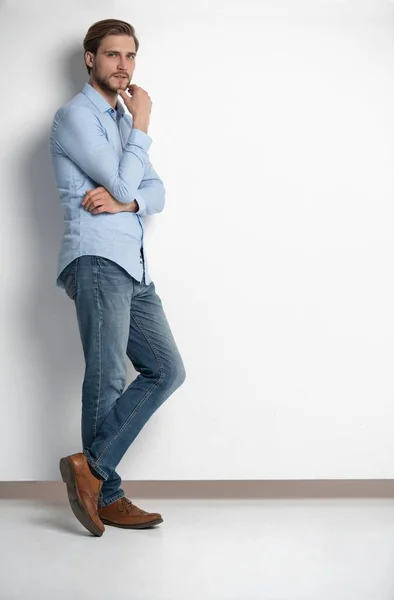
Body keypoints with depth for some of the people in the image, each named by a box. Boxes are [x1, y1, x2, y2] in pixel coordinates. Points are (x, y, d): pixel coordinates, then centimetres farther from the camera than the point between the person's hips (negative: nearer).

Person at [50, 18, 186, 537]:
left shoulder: (123, 119, 25)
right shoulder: (75, 116, -2)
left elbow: (156, 191, 15)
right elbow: (124, 184, -12)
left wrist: (126, 201, -8)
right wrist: (142, 125, 1)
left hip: (134, 267, 8)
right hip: (97, 260, -8)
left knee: (166, 369, 1)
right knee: (107, 378, -9)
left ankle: (91, 467, 2)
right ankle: (107, 496, 2)